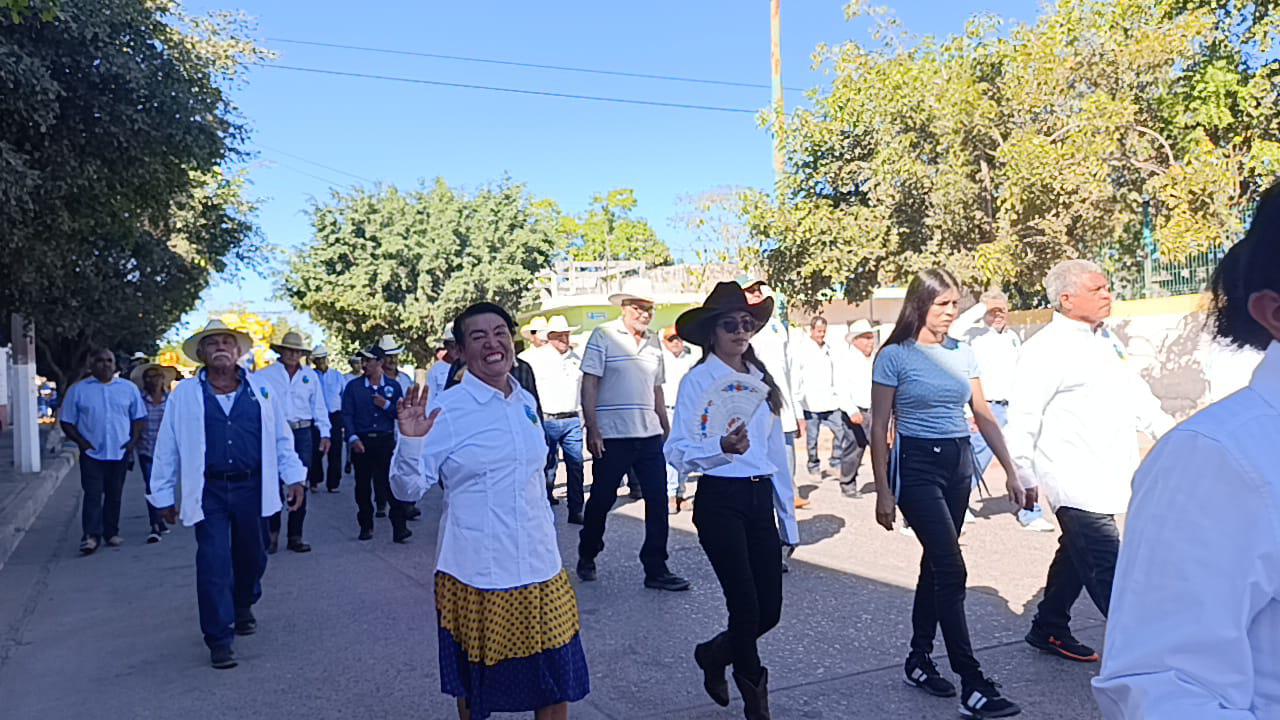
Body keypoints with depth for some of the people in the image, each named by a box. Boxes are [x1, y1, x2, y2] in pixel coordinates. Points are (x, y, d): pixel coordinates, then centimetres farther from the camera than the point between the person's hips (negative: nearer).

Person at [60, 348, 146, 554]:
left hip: (119, 452, 2)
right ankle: (90, 535, -7)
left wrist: (134, 440, -2)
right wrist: (80, 441, -8)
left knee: (115, 494, 10)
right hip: (91, 453, -2)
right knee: (93, 494, -8)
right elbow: (67, 422, 4)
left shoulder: (129, 388, 6)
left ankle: (111, 532, 19)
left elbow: (139, 417, 11)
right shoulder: (78, 390, 1)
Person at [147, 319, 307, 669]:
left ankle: (243, 609, 42)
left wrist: (294, 477, 5)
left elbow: (281, 438, 11)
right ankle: (219, 640, 5)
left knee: (252, 557, 15)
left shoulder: (260, 390, 7)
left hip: (252, 488, 2)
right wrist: (164, 495, 6)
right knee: (213, 564, -4)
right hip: (208, 492, -2)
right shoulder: (184, 395, 3)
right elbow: (167, 449, 6)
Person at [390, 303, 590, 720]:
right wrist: (411, 441, -28)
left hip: (540, 569, 5)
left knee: (558, 684, 12)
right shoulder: (447, 410, -11)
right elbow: (408, 489, -12)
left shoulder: (526, 402, 6)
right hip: (476, 574, -5)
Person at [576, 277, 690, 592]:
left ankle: (656, 569, 12)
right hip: (612, 436, -5)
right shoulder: (603, 336, -5)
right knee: (601, 500, 8)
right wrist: (592, 430, -14)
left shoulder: (653, 342, 13)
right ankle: (587, 558, 29)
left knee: (658, 501, 3)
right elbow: (589, 385, -9)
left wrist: (667, 430, 17)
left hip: (649, 436, 5)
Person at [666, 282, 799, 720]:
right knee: (746, 605, -3)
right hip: (720, 500, -6)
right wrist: (722, 448, -34)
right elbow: (679, 452, -15)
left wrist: (789, 514, 15)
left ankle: (715, 654, 36)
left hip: (760, 499, 6)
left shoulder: (762, 379, 11)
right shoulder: (698, 380, -7)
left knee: (770, 610, 6)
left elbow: (777, 450, 15)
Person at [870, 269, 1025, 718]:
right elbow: (879, 428, -6)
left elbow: (984, 417, 12)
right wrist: (883, 491, -8)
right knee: (952, 570, -10)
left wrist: (1011, 472, 6)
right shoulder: (895, 356, -7)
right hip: (917, 465, -6)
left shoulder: (963, 354, 9)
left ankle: (919, 660, 27)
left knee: (936, 563, 13)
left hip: (959, 464, 6)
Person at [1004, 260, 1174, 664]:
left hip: (1106, 479, 10)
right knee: (1107, 569, -7)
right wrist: (1024, 479, -17)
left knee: (1078, 554, 19)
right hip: (1076, 484, -10)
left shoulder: (1107, 339, 13)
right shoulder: (1046, 350, -14)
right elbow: (1022, 420, -16)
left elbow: (1134, 393, 23)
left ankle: (1049, 631, 34)